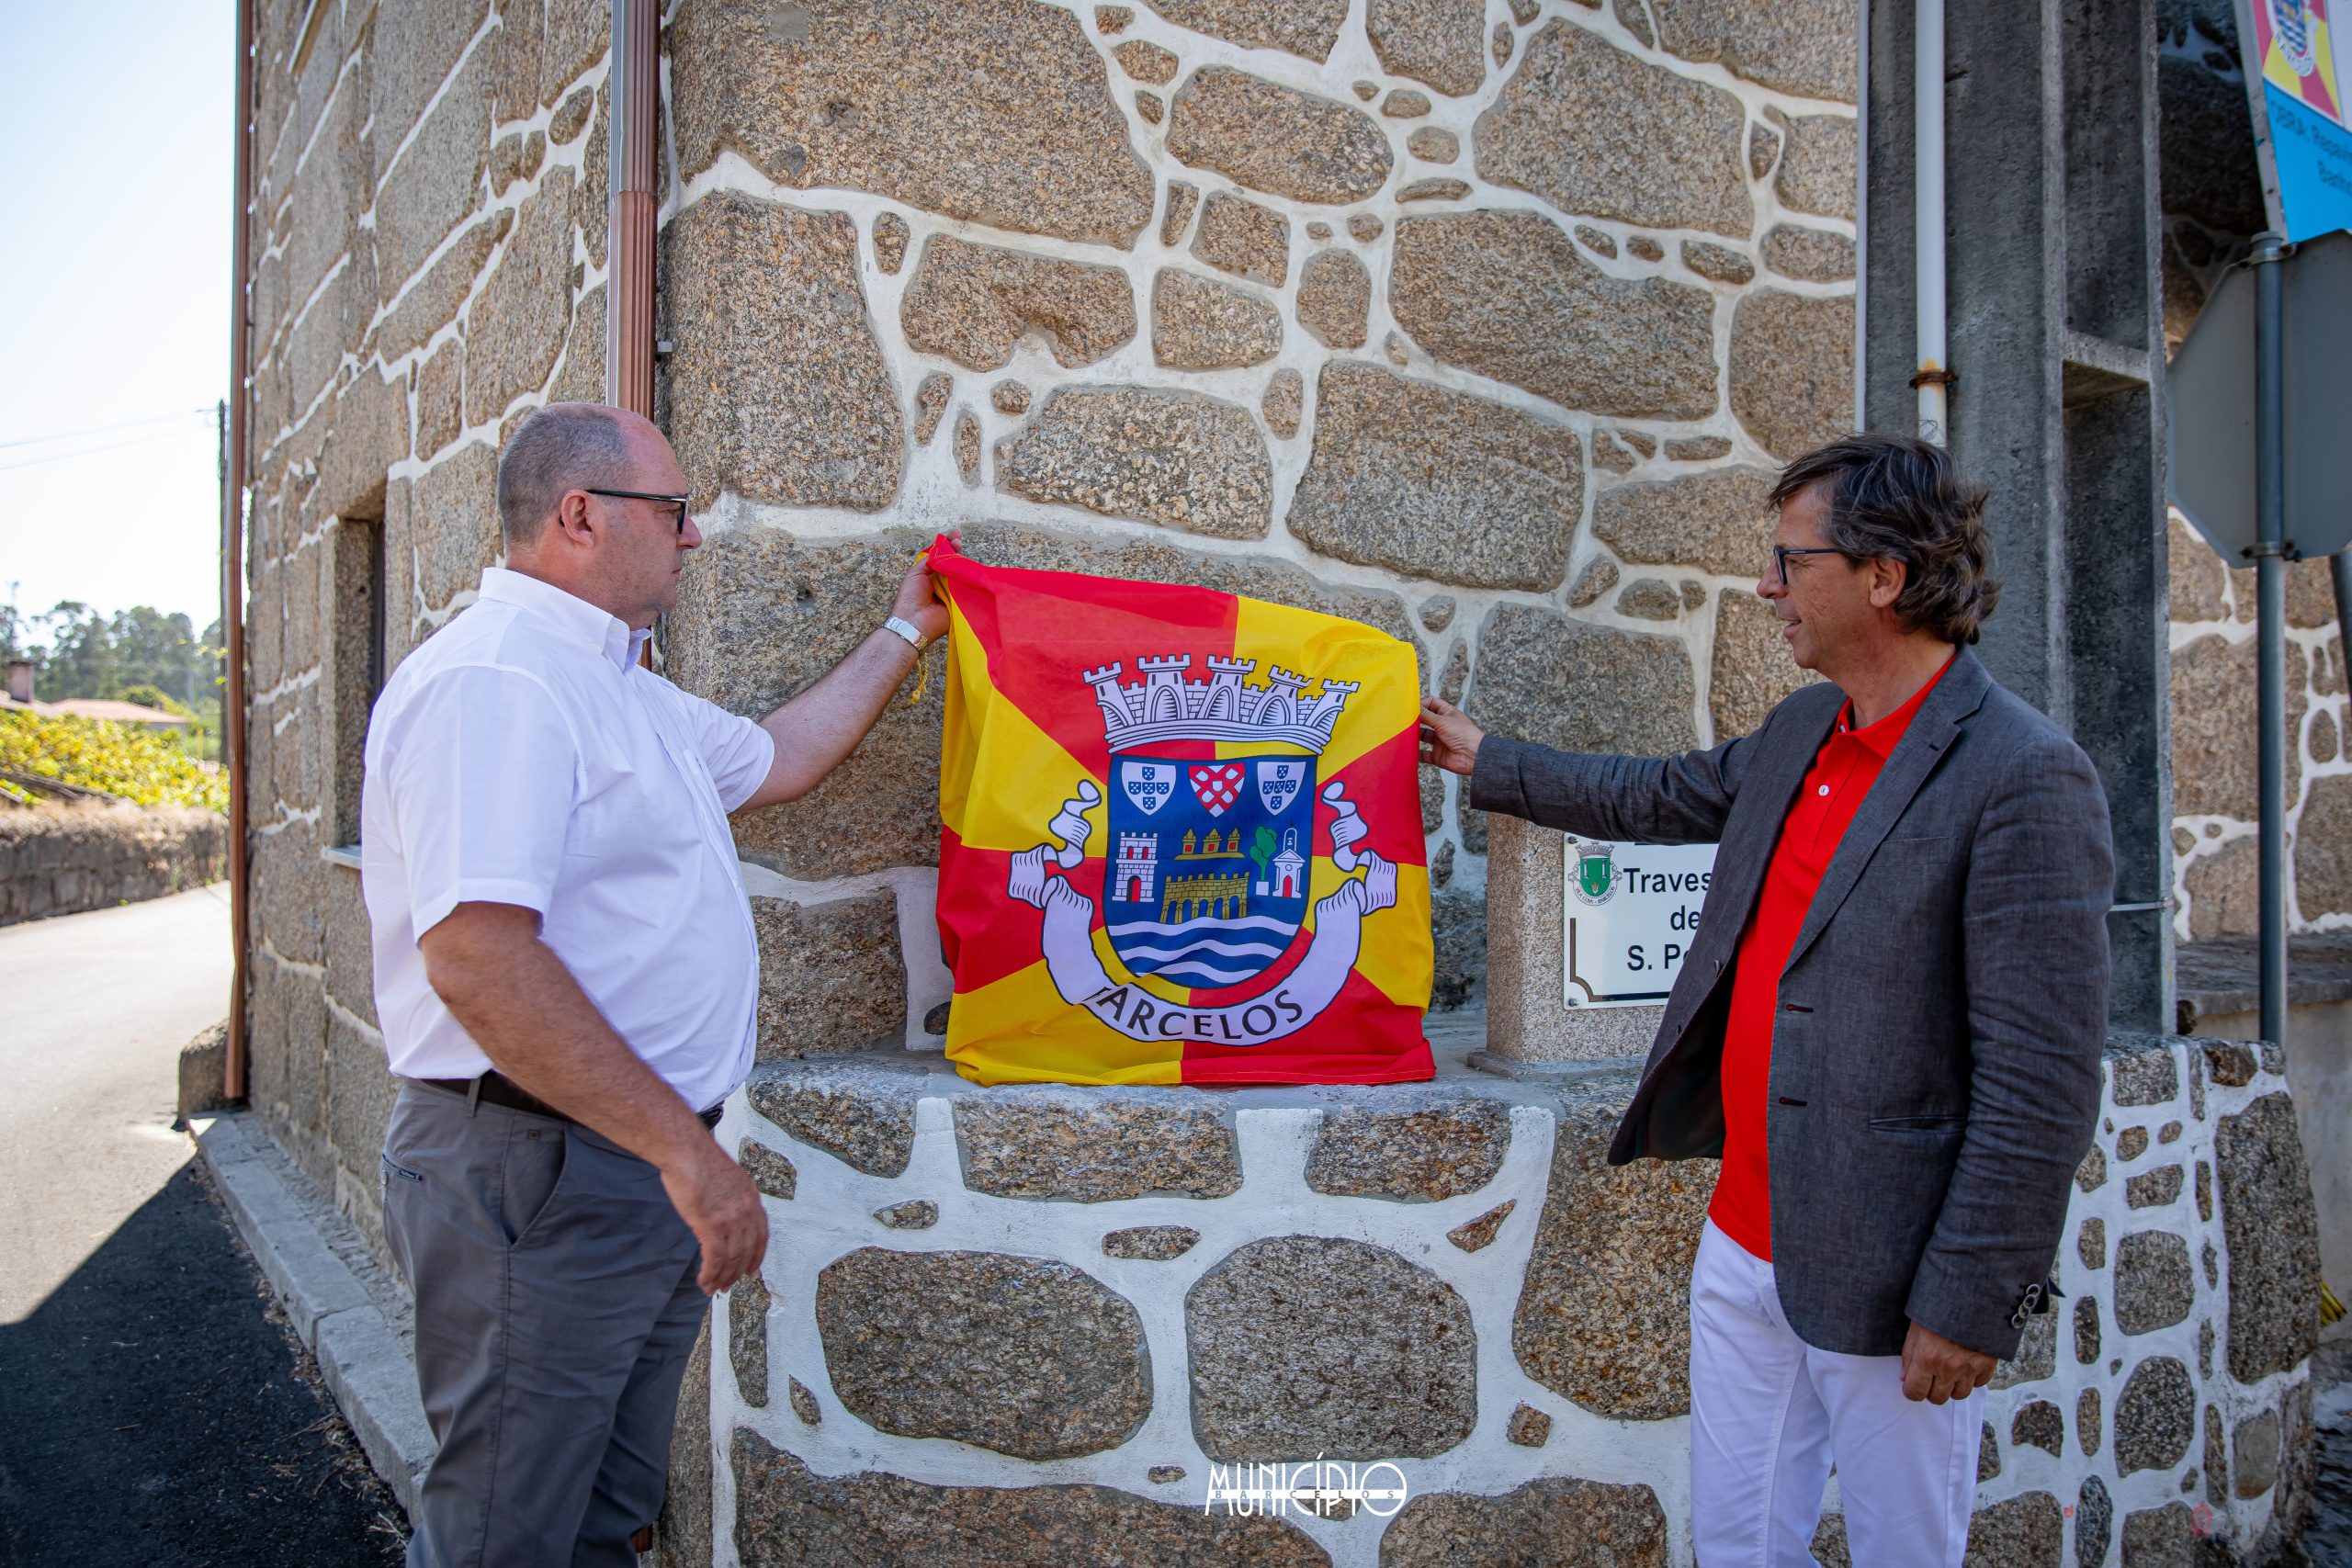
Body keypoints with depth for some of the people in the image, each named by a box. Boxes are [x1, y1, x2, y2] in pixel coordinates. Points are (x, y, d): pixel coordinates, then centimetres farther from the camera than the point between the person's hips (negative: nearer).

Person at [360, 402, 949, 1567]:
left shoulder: (614, 682, 15)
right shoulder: (493, 677, -19)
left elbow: (771, 760, 29)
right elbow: (477, 956, -28)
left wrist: (904, 635, 31)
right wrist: (683, 1146, -26)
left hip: (644, 1167, 10)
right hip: (537, 1171, -10)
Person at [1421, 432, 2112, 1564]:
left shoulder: (2024, 778, -19)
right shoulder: (1800, 733, 6)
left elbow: (2042, 1084, -20)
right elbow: (1660, 798, 24)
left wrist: (1968, 1306, -18)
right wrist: (1485, 763, 31)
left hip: (1884, 1283, -7)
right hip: (1743, 1245, 7)